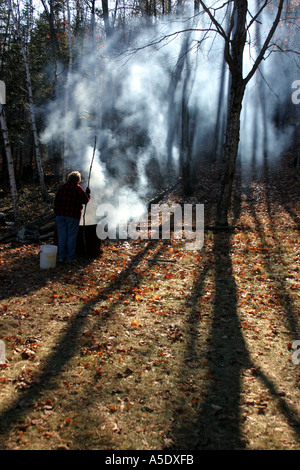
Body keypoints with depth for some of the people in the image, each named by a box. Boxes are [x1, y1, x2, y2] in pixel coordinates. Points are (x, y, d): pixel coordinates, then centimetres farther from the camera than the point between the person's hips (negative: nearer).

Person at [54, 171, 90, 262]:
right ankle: (70, 257, 8)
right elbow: (85, 200, 2)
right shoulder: (78, 188, -3)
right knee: (71, 236, 4)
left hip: (60, 214, 4)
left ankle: (61, 256, 12)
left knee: (62, 236, 8)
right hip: (73, 215, -3)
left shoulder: (62, 187, 8)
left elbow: (56, 201, 9)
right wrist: (88, 193, 19)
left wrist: (56, 212, 17)